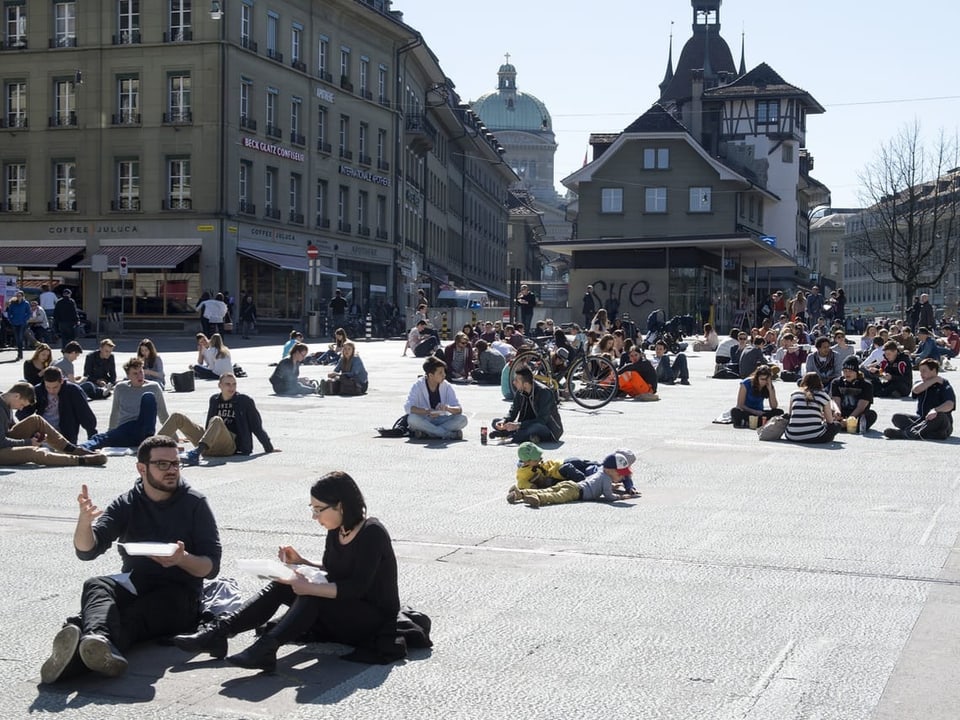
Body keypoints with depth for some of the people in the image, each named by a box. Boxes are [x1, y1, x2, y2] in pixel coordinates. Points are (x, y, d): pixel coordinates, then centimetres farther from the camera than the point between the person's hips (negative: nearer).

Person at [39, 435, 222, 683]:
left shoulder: (194, 504, 2)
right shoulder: (126, 504, 8)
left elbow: (211, 566, -2)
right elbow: (87, 551, -4)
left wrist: (182, 559, -24)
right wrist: (84, 521, -26)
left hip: (179, 595, -3)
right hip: (135, 585, 3)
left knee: (133, 614, -36)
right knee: (96, 586, -30)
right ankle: (100, 644, -63)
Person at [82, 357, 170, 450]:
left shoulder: (153, 387, 12)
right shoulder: (120, 388, 16)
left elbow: (163, 414, 17)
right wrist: (111, 435, 26)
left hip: (144, 432, -1)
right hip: (123, 431, 2)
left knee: (148, 396, -24)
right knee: (101, 438, -30)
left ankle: (148, 439, -34)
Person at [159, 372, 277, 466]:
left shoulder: (245, 401, 4)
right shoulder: (214, 399, 16)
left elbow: (257, 426, 7)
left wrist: (269, 449, 11)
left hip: (230, 446, -5)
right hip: (210, 445, 5)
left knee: (216, 420, -37)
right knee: (177, 417, -6)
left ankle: (196, 452, -59)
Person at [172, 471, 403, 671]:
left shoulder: (372, 533, -21)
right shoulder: (336, 531, 4)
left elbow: (356, 587, -29)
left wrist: (309, 587, -35)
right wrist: (301, 562, 1)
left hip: (375, 620, -8)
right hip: (343, 612, 8)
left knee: (313, 596, -31)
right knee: (281, 586, -8)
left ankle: (265, 649, -45)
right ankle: (217, 633, -17)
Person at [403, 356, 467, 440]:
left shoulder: (447, 386, -3)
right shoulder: (418, 385, -9)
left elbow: (459, 409, -8)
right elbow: (407, 407, -20)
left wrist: (447, 408, -32)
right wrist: (427, 412, -35)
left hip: (441, 421, 2)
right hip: (424, 422, -2)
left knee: (463, 419, -23)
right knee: (412, 418, -35)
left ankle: (426, 433, -28)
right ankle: (449, 434, -33)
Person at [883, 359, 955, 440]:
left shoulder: (944, 385, -3)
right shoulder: (921, 384, 15)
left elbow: (950, 405, -20)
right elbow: (915, 390, -11)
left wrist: (935, 410, -38)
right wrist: (935, 379, -9)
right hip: (921, 420, 6)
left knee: (940, 416, -40)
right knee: (897, 417, -11)